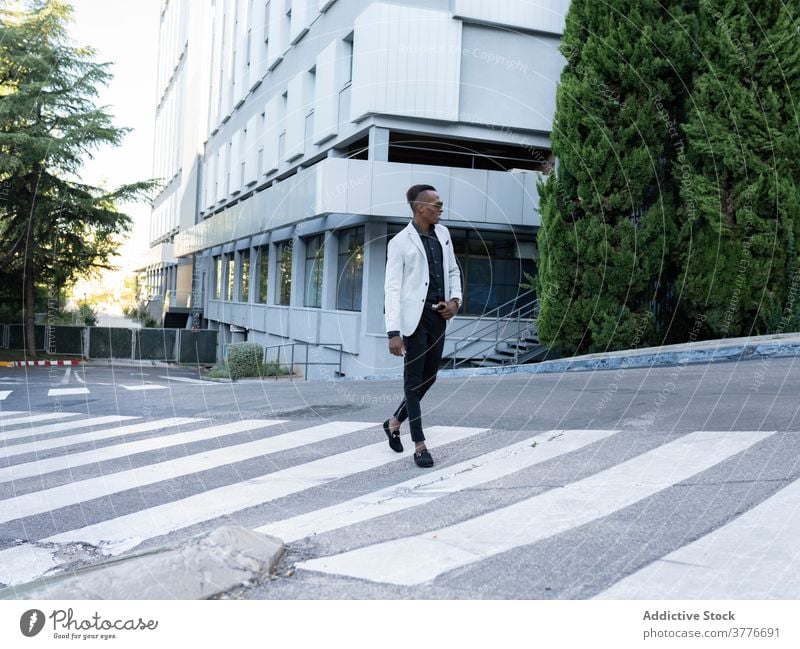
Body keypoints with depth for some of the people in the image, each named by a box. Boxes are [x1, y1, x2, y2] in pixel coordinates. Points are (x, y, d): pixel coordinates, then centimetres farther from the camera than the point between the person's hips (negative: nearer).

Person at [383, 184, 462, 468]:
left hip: (439, 315, 7)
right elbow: (392, 288, -11)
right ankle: (419, 445, 5)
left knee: (429, 377, 13)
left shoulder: (442, 233, 11)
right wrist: (393, 332, -18)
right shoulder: (401, 241, -8)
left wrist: (455, 299, 2)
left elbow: (453, 270, 21)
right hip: (415, 317, -7)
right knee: (414, 378, -1)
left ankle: (395, 422, 33)